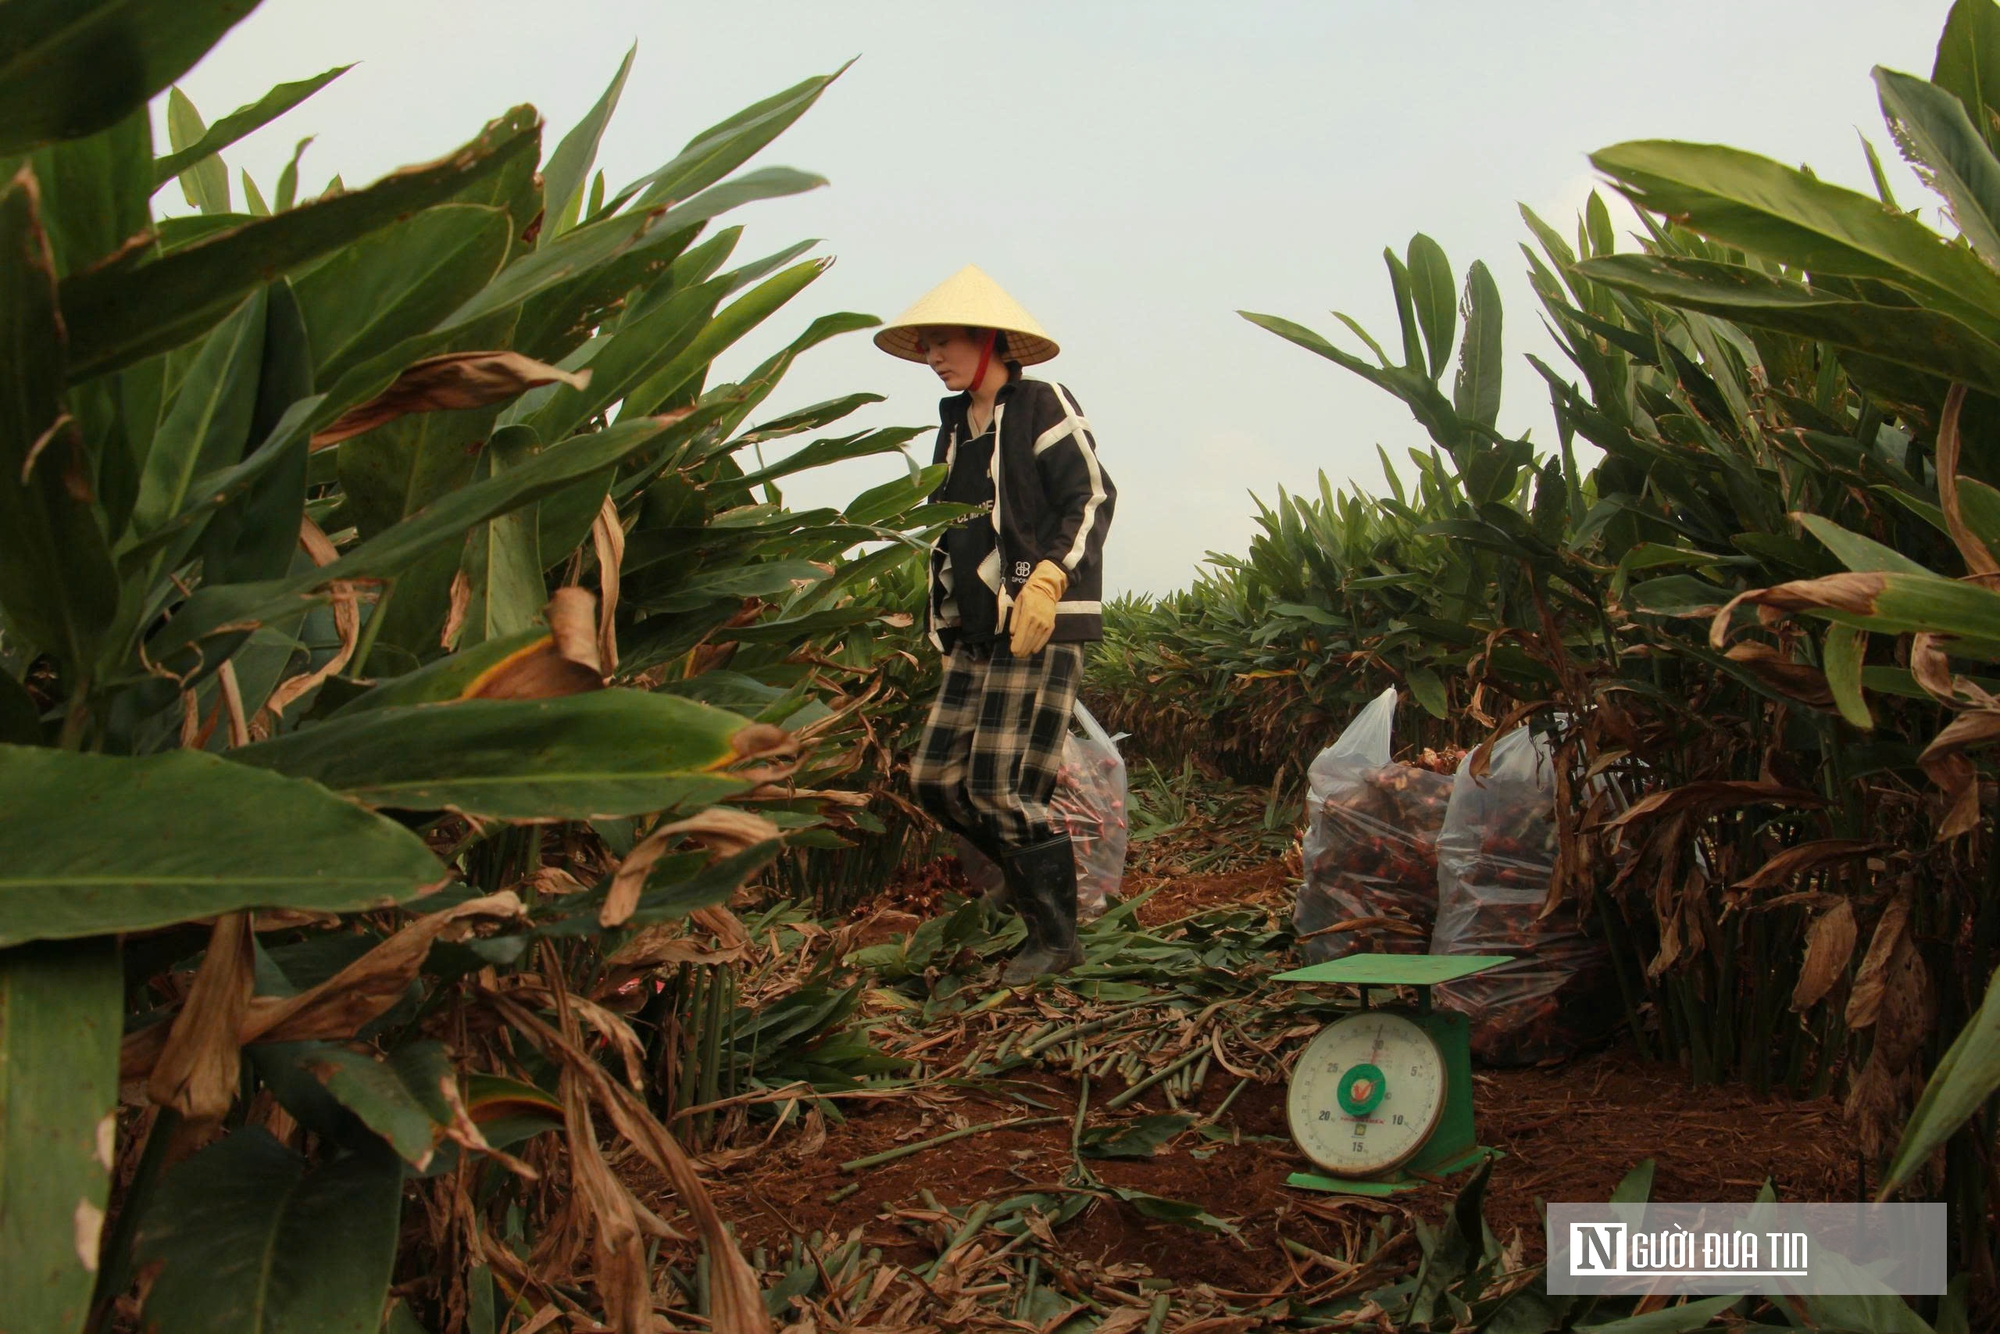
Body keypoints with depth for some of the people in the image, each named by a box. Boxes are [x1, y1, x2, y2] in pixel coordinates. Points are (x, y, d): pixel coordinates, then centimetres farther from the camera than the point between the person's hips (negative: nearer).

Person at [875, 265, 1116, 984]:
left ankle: (1056, 936, 5)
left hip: (1043, 624, -8)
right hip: (977, 630, 8)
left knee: (1001, 785, -10)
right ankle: (1031, 876, 21)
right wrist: (946, 624, 22)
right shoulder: (957, 424, 19)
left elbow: (1092, 498, -9)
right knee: (936, 777, 3)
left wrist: (1049, 578, -21)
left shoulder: (1042, 404, -3)